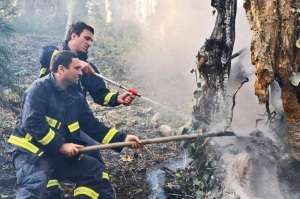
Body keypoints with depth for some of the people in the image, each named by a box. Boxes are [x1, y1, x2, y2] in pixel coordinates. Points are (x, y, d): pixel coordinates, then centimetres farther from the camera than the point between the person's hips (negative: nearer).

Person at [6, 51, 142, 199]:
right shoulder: (40, 89, -13)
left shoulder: (75, 96, 8)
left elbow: (93, 126, 9)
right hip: (30, 150, -8)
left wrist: (122, 138, 0)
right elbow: (32, 123, -24)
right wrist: (61, 145, -21)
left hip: (58, 153, 8)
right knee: (36, 184, -33)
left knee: (94, 168, 12)